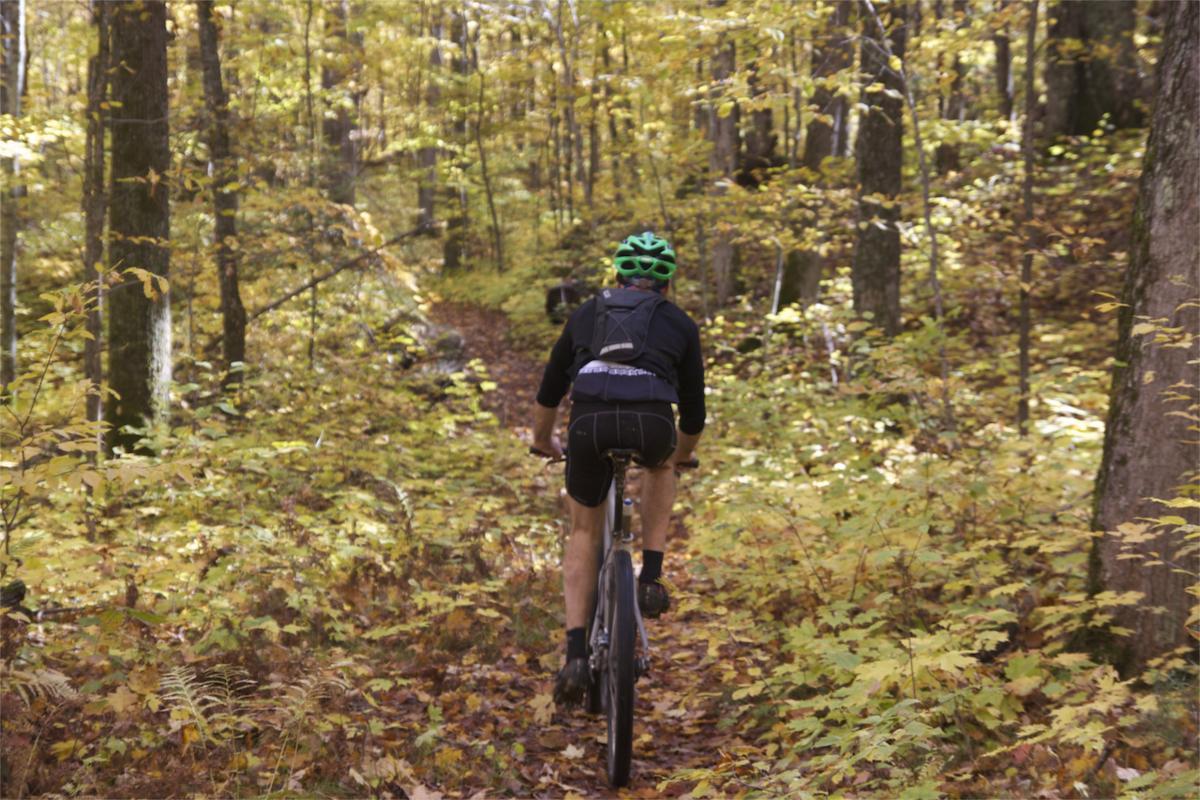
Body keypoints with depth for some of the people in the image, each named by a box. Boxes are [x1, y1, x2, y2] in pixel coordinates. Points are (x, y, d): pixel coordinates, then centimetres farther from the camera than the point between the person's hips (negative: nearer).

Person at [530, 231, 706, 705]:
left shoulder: (586, 314, 29)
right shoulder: (680, 324, 25)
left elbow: (549, 391, 36)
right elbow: (693, 409, 30)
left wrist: (543, 441, 54)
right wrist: (680, 458, 50)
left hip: (590, 422, 1)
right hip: (651, 424, -1)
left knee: (584, 533, 22)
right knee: (660, 468, 37)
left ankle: (576, 655, 11)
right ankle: (651, 578, 24)